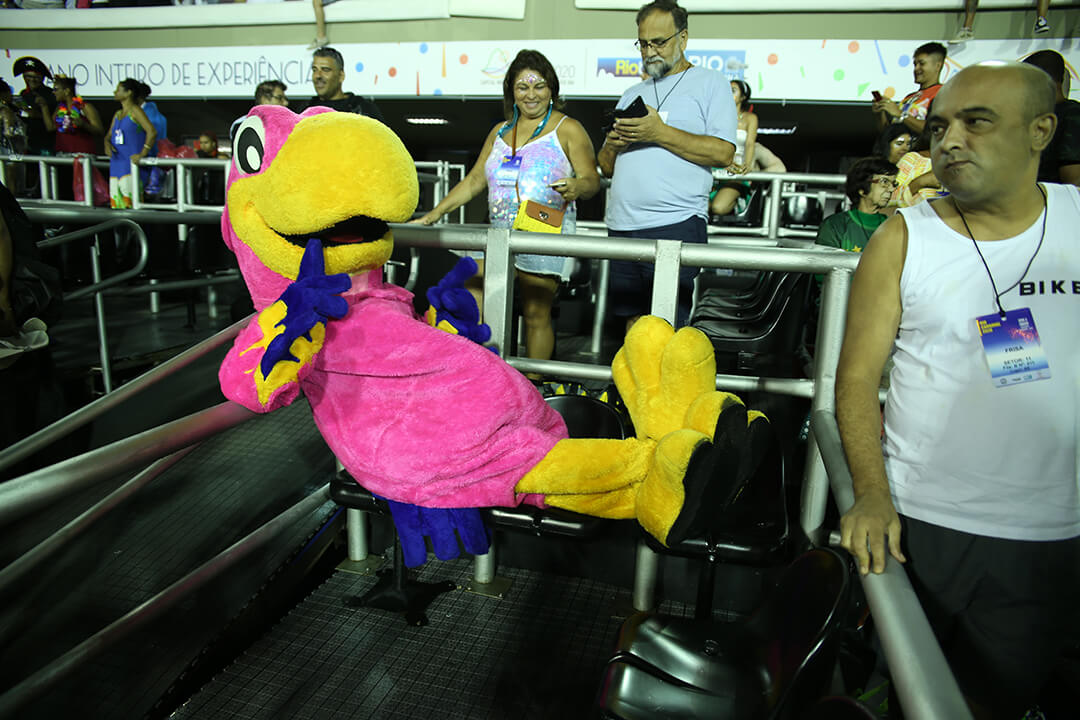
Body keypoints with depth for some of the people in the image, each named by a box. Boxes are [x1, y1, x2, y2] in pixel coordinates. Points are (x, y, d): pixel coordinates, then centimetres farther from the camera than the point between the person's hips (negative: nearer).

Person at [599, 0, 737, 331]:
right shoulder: (632, 95, 24)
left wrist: (660, 133, -12)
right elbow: (606, 166, 21)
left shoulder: (710, 83, 7)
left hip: (676, 226, -5)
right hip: (622, 228, 5)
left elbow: (723, 153, -7)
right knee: (633, 324, 6)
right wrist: (613, 144, -2)